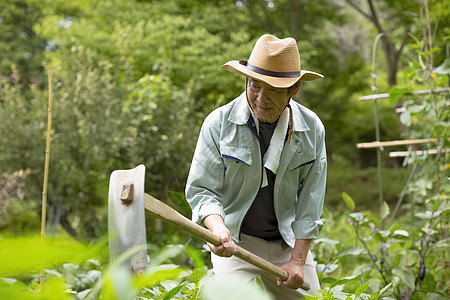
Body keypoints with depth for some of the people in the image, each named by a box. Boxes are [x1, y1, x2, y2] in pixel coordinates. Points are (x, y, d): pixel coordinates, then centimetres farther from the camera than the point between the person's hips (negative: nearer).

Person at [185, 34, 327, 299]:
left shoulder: (312, 128, -4)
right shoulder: (219, 123, -11)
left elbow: (310, 200, -2)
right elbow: (201, 189, -11)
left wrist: (298, 259, -6)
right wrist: (218, 229, -30)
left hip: (289, 242, 3)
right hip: (235, 242, -3)